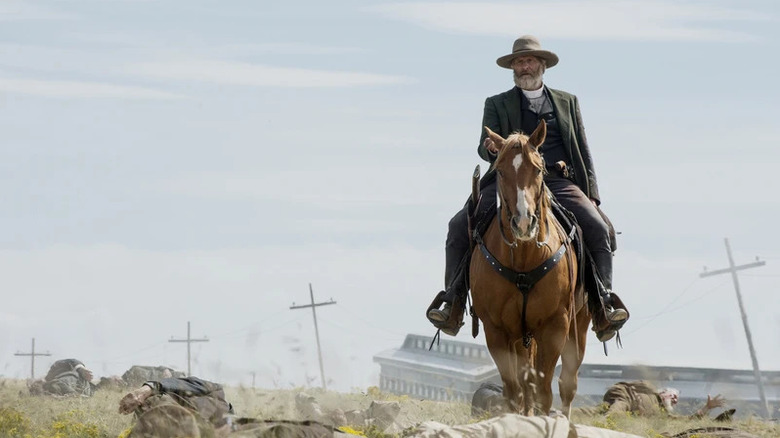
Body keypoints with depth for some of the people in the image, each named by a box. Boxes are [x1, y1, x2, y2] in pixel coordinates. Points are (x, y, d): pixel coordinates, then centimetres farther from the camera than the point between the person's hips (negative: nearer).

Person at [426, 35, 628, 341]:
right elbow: (484, 149, 3)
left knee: (598, 228, -24)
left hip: (559, 182, 0)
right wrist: (490, 148, -24)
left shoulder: (568, 102, 20)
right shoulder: (497, 104, 16)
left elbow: (583, 153, 18)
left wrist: (591, 195, 6)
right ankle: (453, 300, -12)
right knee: (459, 226, -20)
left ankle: (603, 301, -19)